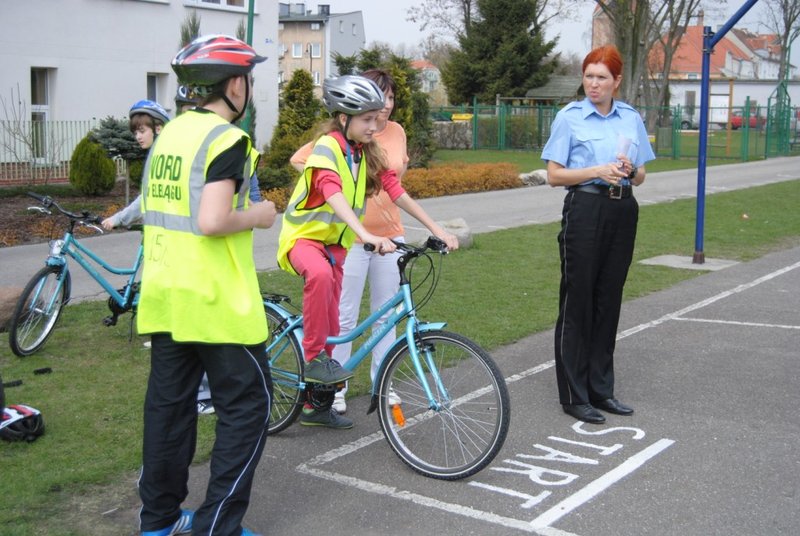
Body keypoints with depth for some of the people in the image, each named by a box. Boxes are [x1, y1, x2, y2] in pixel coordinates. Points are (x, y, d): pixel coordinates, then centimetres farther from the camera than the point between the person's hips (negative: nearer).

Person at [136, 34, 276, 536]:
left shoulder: (170, 133, 11)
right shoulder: (228, 139, -14)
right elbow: (212, 221, -25)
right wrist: (257, 214, -8)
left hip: (163, 295, 8)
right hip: (216, 301, -8)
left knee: (168, 403, 15)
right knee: (247, 406, 3)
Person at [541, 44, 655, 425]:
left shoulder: (632, 119, 10)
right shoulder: (569, 118, -2)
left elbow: (640, 177, 14)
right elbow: (554, 175, -5)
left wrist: (630, 169, -8)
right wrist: (598, 171, -17)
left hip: (623, 212, 4)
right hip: (585, 210, -4)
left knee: (609, 300, 9)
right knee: (577, 301, -1)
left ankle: (601, 389, 20)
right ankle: (574, 395, 6)